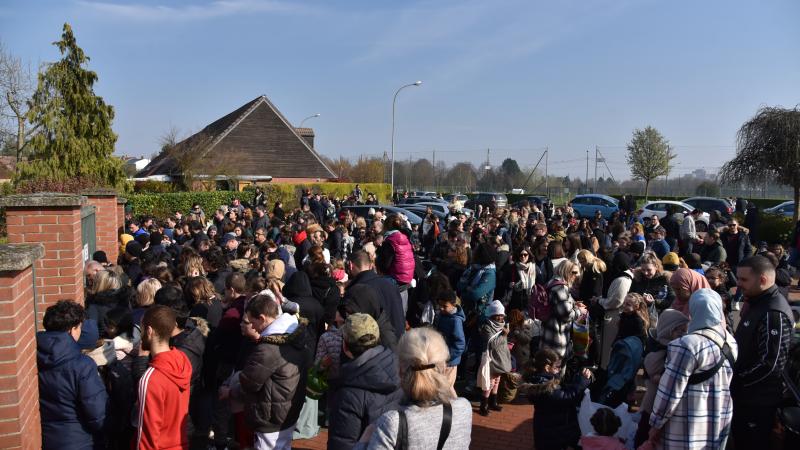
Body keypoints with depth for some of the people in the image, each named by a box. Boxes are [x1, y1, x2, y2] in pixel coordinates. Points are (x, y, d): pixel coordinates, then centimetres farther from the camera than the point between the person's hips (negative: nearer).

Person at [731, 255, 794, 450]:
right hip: (745, 394, 9)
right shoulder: (756, 302, 8)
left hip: (758, 399, -9)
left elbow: (769, 364, -26)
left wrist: (736, 381, -16)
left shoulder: (773, 314, -23)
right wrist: (735, 379, 8)